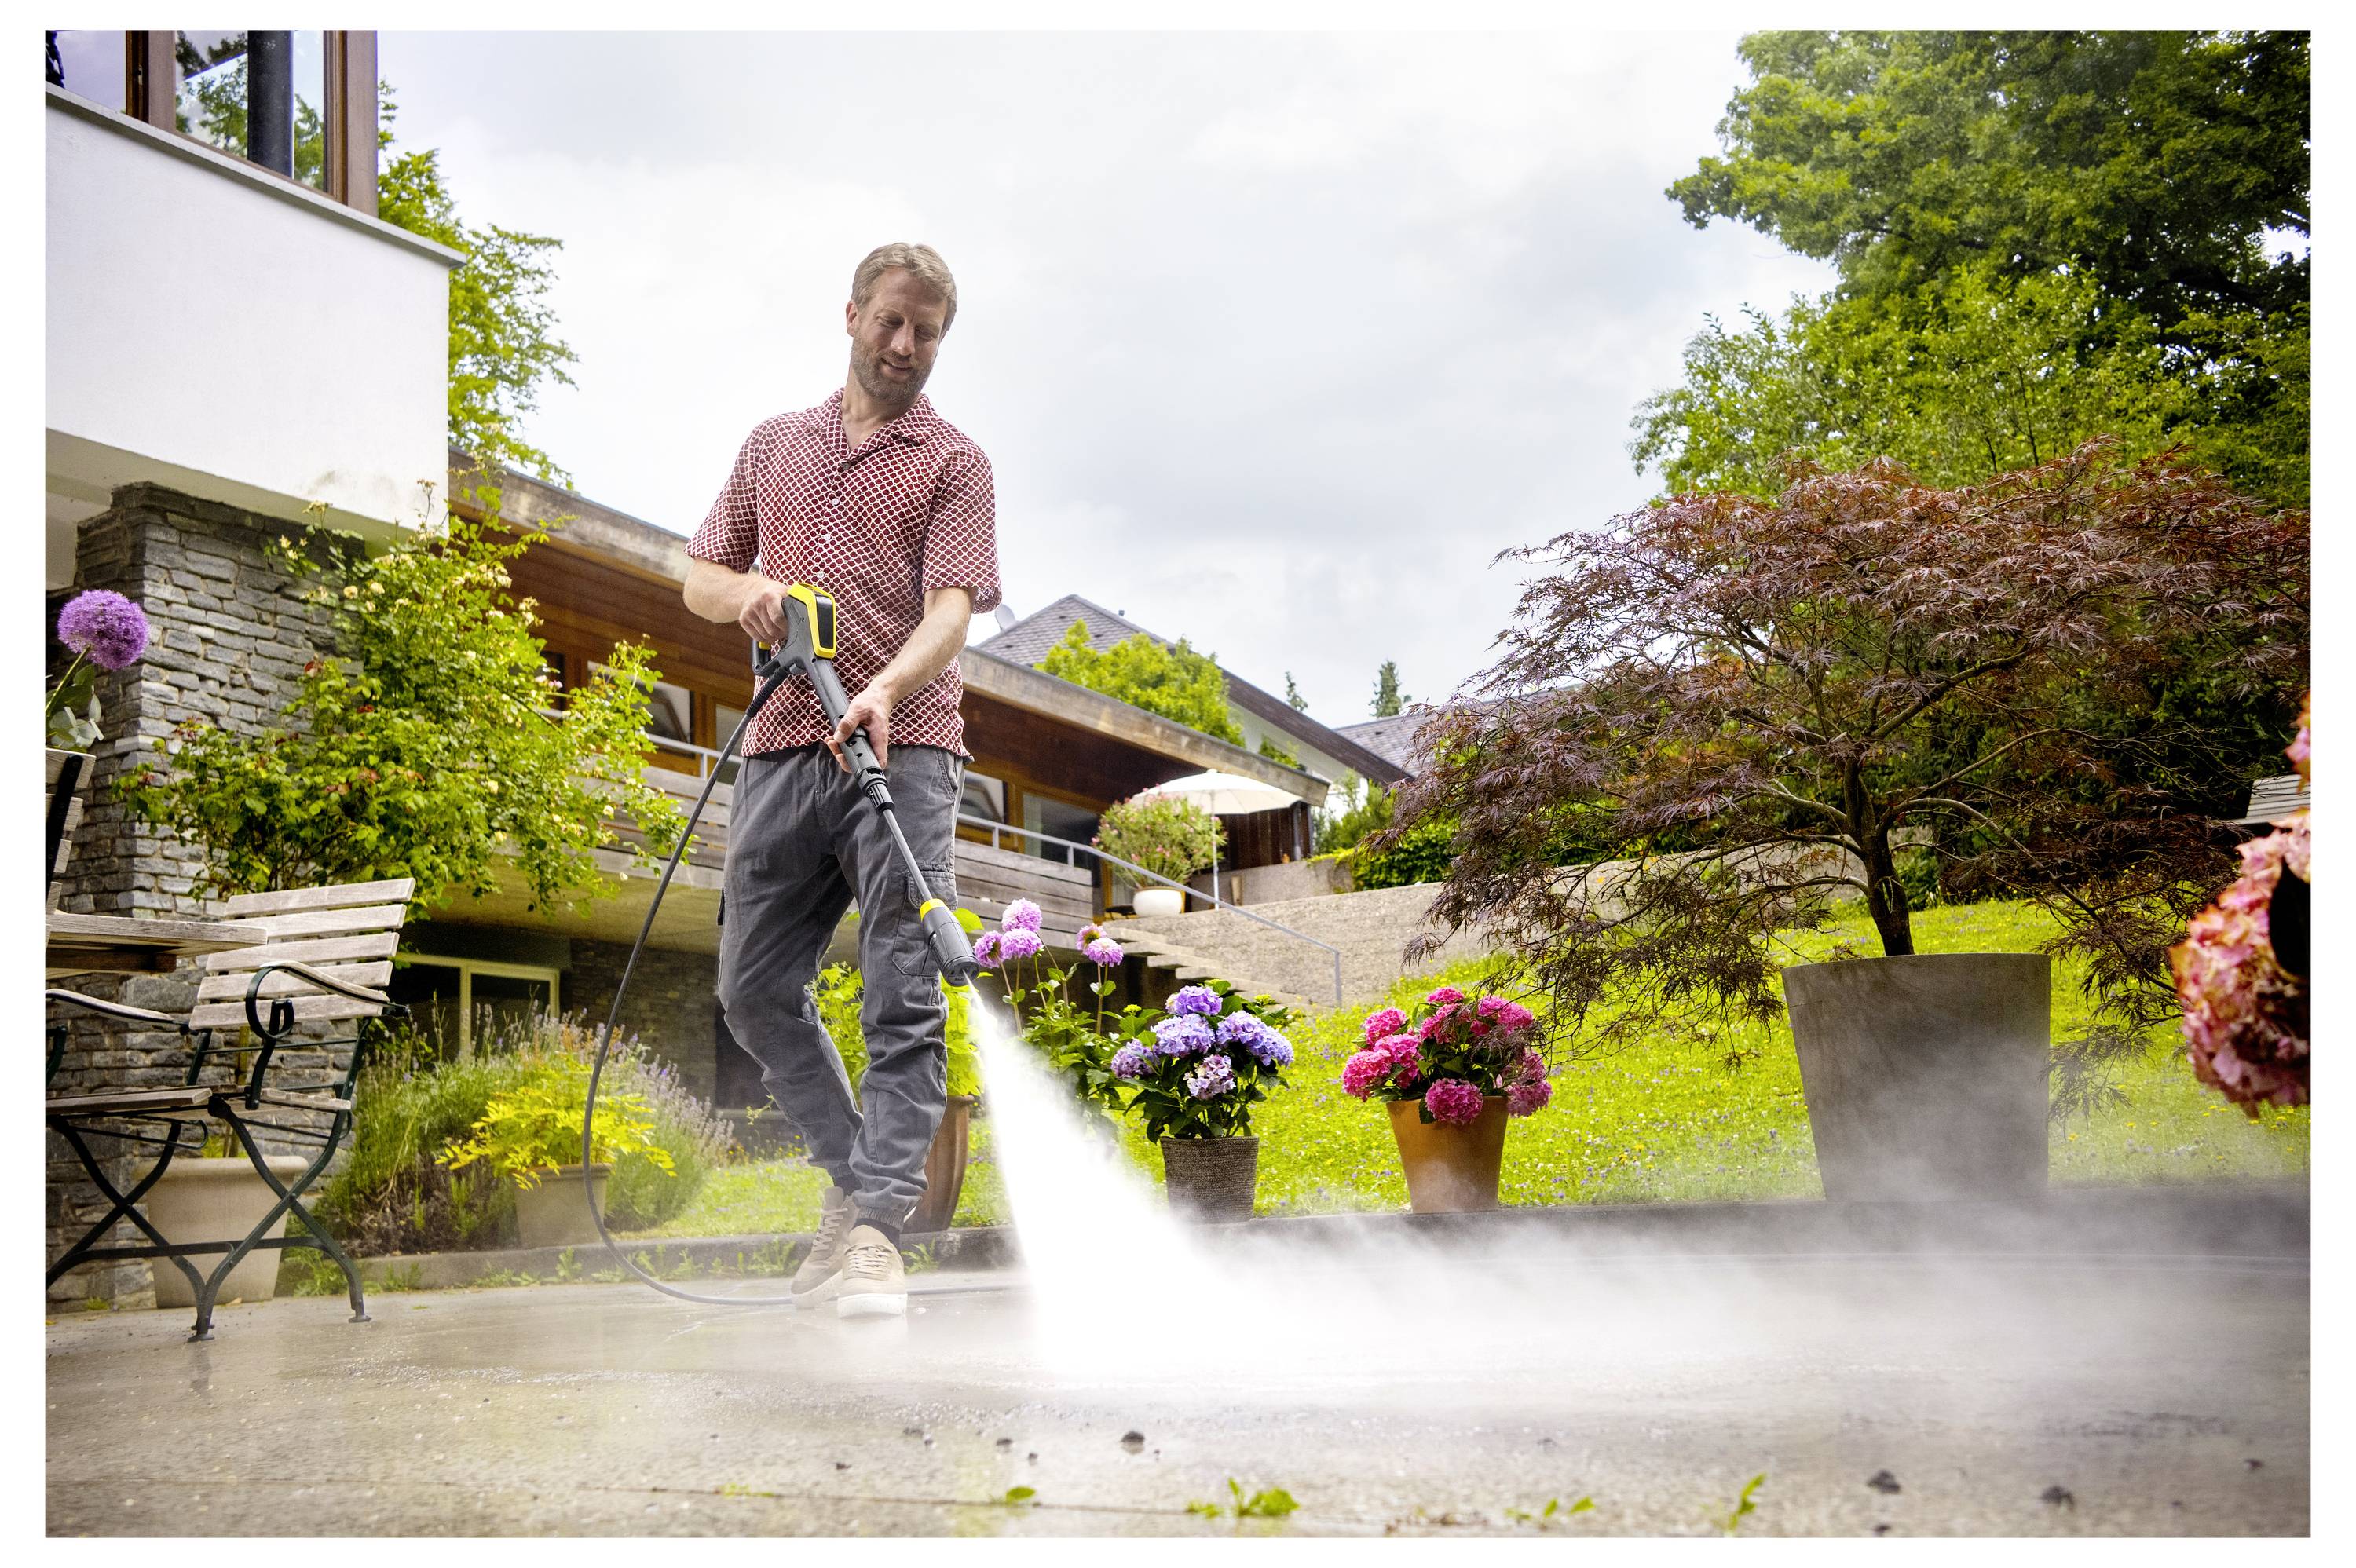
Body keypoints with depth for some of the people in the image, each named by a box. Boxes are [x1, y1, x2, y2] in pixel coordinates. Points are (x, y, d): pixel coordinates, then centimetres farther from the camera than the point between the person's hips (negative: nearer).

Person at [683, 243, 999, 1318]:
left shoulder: (954, 463, 6)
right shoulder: (775, 445, 21)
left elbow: (951, 609, -8)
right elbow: (698, 577, 24)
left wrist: (884, 688, -28)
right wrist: (746, 593, -1)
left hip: (902, 750, -5)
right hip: (784, 748, 5)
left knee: (903, 1003, -11)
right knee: (756, 990, 6)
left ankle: (874, 1233, -10)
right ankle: (855, 1177, 22)